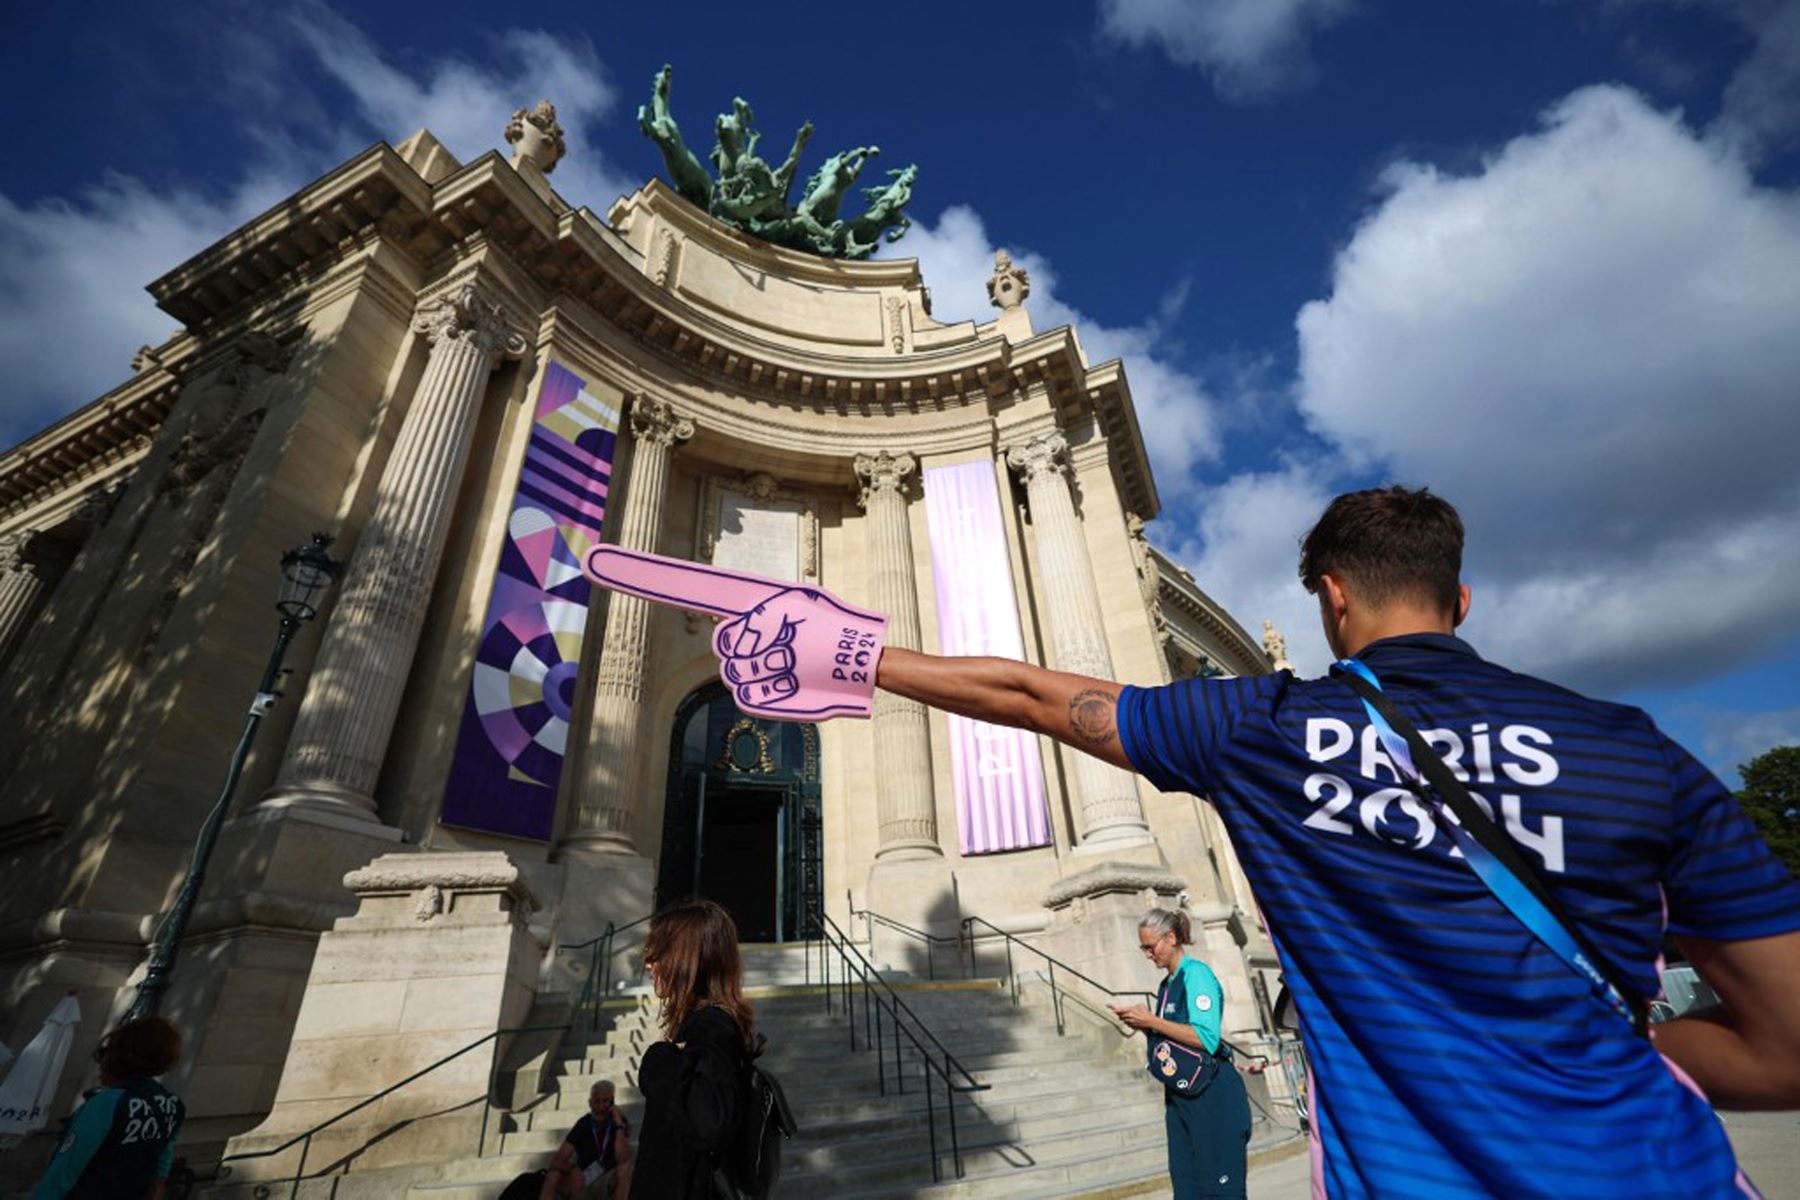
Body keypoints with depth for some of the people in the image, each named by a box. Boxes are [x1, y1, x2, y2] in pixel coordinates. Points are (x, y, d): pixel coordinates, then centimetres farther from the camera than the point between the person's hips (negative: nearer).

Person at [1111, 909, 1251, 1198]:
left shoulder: (1196, 973, -13)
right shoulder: (1167, 984, 13)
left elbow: (1207, 1039, -23)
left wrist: (1151, 1020, -20)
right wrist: (1143, 1026, 0)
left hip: (1212, 1095, -8)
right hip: (1180, 1098, 8)